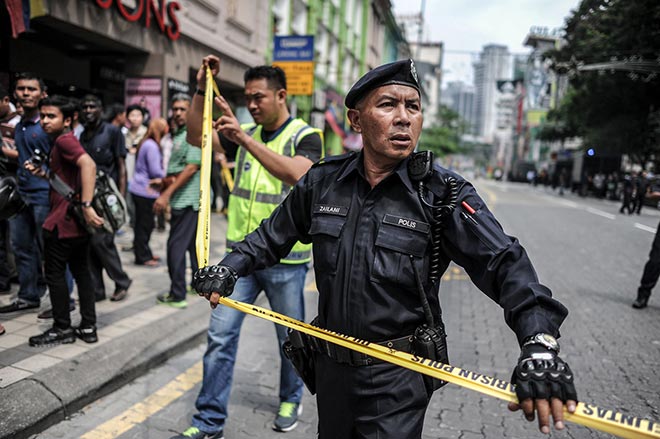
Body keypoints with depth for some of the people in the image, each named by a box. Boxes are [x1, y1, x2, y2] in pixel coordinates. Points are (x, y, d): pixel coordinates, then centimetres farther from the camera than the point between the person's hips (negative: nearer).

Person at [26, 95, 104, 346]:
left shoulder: (64, 140, -13)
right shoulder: (64, 141, 18)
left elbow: (88, 165, -31)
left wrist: (86, 206, -35)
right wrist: (43, 174, 12)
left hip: (62, 222, -10)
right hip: (77, 221, 10)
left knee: (55, 275, 3)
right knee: (82, 272, 12)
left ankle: (62, 329, 14)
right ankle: (88, 327, 18)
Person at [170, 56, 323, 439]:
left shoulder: (305, 136, -7)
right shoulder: (247, 133, 11)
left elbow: (298, 174, -27)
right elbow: (197, 136, 8)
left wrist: (245, 139, -32)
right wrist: (202, 89, -1)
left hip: (285, 258, -4)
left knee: (290, 336, 13)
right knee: (221, 334, 2)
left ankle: (291, 399, 37)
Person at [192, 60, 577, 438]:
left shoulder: (442, 193, -13)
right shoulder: (323, 181, -3)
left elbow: (504, 264, -21)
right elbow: (274, 235, 12)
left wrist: (539, 341, -35)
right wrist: (231, 268, -1)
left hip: (398, 377, -3)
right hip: (331, 366, 4)